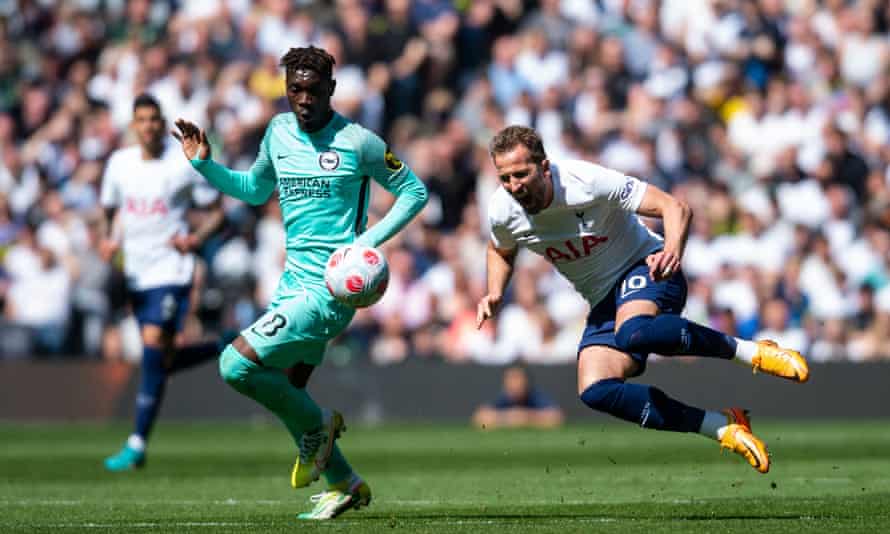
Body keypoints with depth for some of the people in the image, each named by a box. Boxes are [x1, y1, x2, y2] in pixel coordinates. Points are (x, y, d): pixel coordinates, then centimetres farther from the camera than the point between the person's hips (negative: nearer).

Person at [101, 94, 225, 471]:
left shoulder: (185, 164, -7)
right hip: (136, 273, 6)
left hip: (171, 270, -6)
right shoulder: (119, 163, 5)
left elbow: (215, 211, 1)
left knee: (153, 345, -17)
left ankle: (137, 445, -14)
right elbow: (111, 211, 18)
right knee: (161, 362, 7)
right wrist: (109, 241, -2)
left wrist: (197, 238, -18)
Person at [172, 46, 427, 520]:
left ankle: (317, 424, 5)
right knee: (284, 392, 11)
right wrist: (205, 165, 10)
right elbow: (255, 189, 24)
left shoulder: (358, 142, -11)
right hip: (294, 280, 8)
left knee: (236, 364, -17)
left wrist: (369, 240, -14)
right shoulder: (279, 131, 8)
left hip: (328, 289, -8)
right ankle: (345, 485, 27)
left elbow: (414, 191, -3)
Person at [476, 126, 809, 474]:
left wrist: (673, 251, -42)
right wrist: (495, 294, -4)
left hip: (642, 269, -6)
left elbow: (676, 208, -22)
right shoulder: (503, 211, -9)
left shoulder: (587, 181, -24)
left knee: (632, 333, -40)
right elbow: (501, 251, 17)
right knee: (594, 391, -21)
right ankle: (724, 428, -16)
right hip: (603, 302, 6)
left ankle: (750, 351, -23)